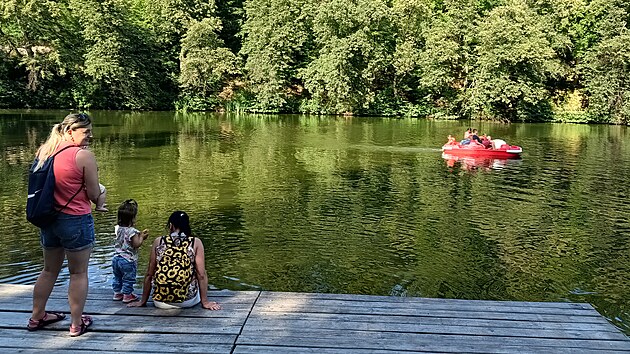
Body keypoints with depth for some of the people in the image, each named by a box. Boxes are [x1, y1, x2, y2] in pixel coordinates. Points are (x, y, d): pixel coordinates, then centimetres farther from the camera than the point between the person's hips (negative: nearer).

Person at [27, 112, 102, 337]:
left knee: (50, 270, 22)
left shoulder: (44, 150, 2)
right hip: (77, 221, -6)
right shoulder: (83, 155, -17)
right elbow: (94, 194, -14)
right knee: (79, 273, 8)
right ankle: (77, 324, 16)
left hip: (48, 219, 7)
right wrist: (98, 196, 7)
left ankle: (37, 317, 33)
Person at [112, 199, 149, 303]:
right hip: (128, 260, -7)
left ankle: (117, 293, 30)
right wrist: (142, 237, -6)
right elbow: (136, 245, -20)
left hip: (116, 258, 7)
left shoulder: (118, 228, 1)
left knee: (117, 277, 20)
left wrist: (139, 234, 10)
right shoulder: (132, 231, -21)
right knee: (128, 279, 7)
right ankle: (127, 295, 14)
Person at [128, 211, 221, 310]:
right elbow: (201, 275, -5)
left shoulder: (158, 242, 1)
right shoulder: (196, 243, -4)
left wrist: (143, 301, 15)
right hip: (187, 301, -2)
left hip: (160, 301, 2)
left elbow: (149, 274, 5)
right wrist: (205, 301, 5)